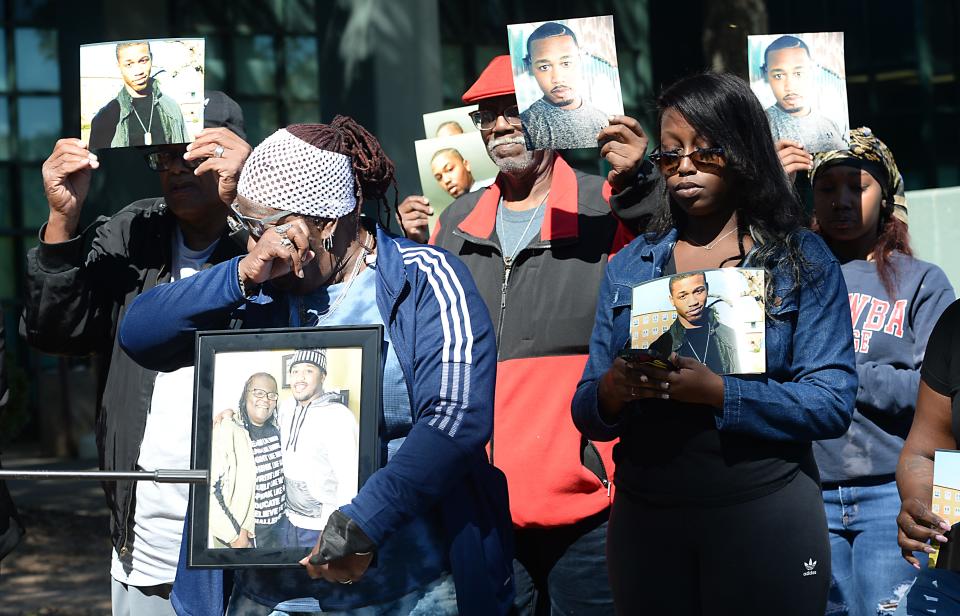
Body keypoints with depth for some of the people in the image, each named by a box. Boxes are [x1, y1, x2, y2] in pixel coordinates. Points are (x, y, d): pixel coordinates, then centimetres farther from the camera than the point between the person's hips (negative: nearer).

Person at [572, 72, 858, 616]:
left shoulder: (803, 259, 0)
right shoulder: (629, 266, 9)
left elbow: (833, 402, -10)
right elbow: (587, 413, 7)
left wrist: (718, 392, -23)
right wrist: (610, 393, -16)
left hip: (765, 512, -3)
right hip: (645, 514, 3)